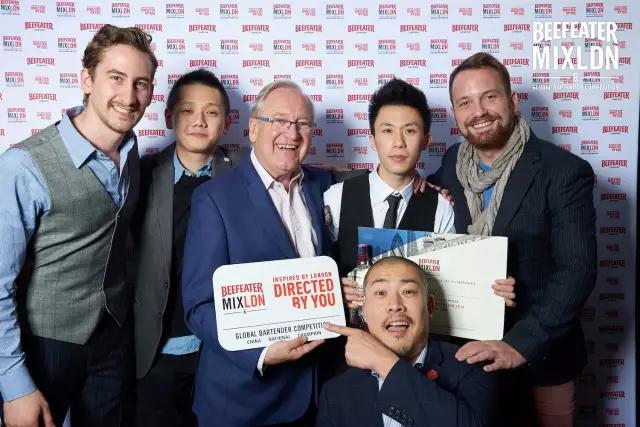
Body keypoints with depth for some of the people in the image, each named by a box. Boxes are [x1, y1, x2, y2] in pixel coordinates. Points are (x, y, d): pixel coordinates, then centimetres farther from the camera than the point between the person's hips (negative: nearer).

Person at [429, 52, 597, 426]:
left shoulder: (565, 172, -15)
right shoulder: (451, 164, -2)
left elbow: (577, 271, -20)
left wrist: (520, 344, -27)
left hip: (541, 351, -3)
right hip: (468, 348, 3)